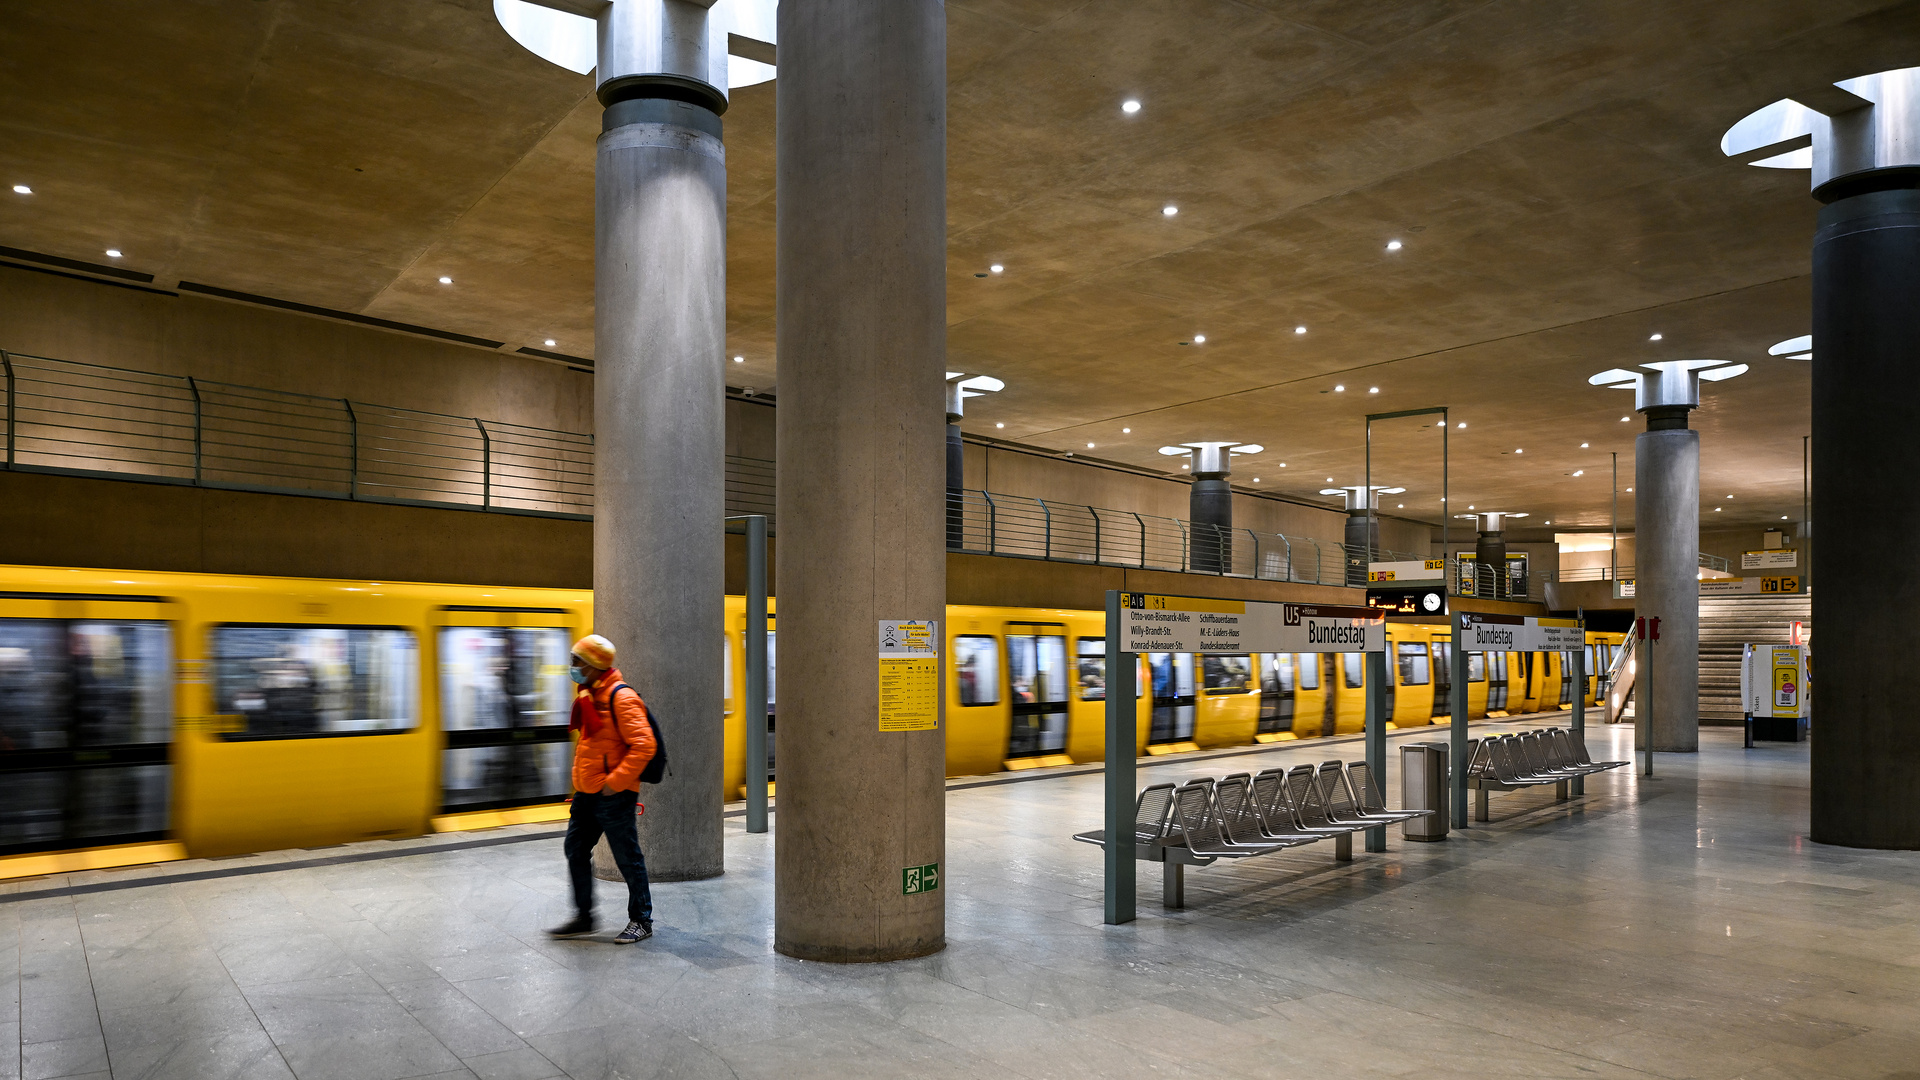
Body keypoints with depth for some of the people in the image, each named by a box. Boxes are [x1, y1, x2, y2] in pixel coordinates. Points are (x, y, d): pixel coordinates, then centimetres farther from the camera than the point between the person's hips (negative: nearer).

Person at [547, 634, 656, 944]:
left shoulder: (621, 697, -16)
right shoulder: (589, 696, 13)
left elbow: (643, 746, -23)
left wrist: (614, 782, -23)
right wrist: (581, 778, 17)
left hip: (613, 794, -9)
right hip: (587, 792, 9)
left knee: (627, 857, 0)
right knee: (576, 850, 13)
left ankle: (641, 921, 13)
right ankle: (583, 918, 25)